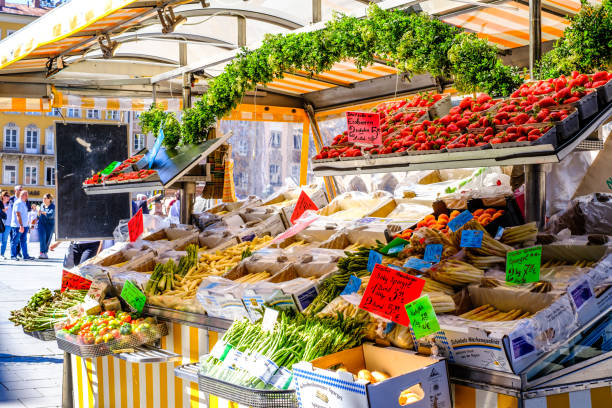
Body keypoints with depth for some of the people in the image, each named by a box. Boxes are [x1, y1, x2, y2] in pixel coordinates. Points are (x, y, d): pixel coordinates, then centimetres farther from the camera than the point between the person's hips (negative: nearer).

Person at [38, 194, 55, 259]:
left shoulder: (52, 206, -7)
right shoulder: (42, 205, 7)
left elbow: (50, 215, -24)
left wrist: (43, 212, -35)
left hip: (50, 224, -2)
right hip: (41, 224, 2)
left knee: (48, 239, 3)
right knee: (42, 238, -13)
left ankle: (45, 253, 16)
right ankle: (42, 253, -19)